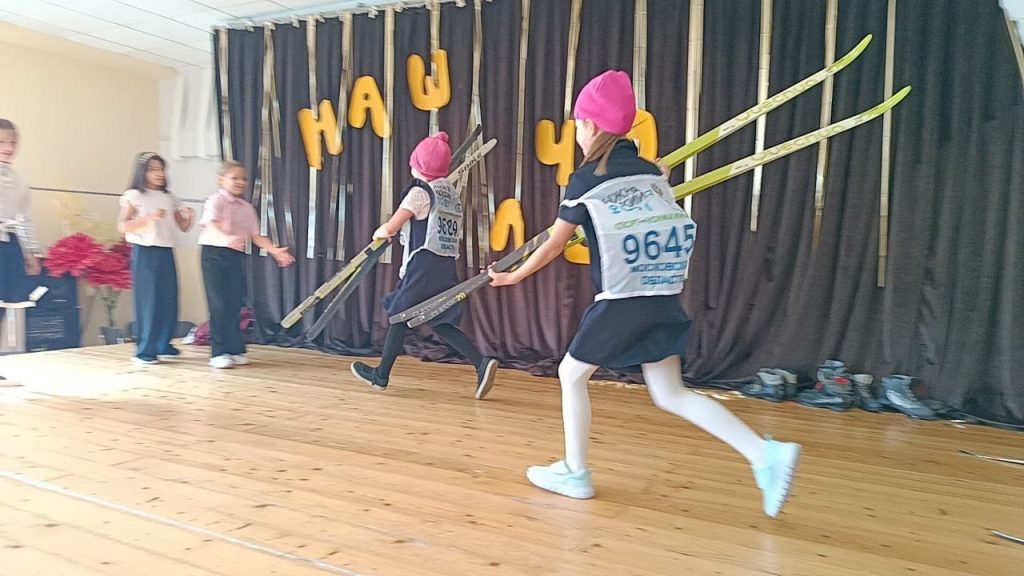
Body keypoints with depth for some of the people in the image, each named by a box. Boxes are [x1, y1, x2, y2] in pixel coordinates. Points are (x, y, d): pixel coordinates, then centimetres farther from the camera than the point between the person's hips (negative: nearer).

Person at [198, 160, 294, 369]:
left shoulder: (247, 208, 12)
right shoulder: (216, 201, -7)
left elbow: (255, 235, 11)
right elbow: (211, 224, -25)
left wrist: (274, 250, -2)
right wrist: (226, 238, -45)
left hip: (237, 256, 6)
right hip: (214, 253, -6)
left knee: (235, 303, 8)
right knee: (219, 304, -4)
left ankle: (235, 349, 17)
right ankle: (218, 353, 3)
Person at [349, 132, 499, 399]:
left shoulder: (420, 192, -9)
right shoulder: (453, 194, 13)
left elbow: (390, 229, -12)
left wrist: (379, 233, 12)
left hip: (422, 268, -7)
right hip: (447, 268, 7)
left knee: (400, 317, 8)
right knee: (440, 323, 10)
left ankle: (380, 375, 23)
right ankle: (482, 363, -7)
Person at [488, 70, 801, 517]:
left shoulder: (586, 181, -5)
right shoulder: (651, 172, 10)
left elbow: (553, 245, 1)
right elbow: (667, 230, 14)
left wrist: (515, 276, 16)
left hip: (621, 305, -6)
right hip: (662, 302, 6)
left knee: (572, 374, 15)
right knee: (670, 394, 12)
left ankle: (574, 473, 22)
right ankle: (767, 454, 2)